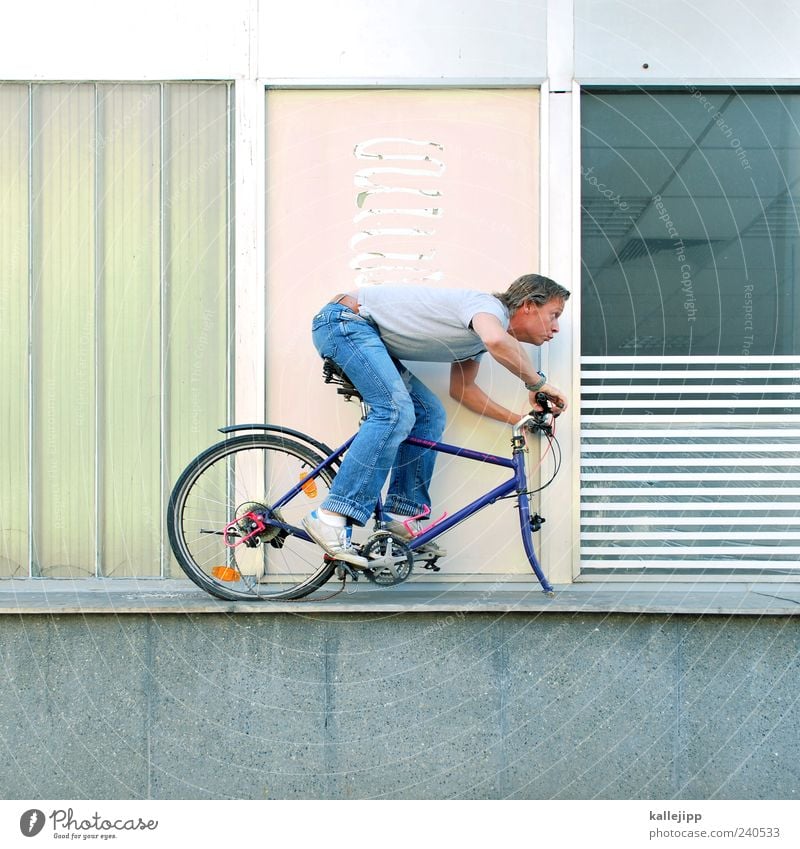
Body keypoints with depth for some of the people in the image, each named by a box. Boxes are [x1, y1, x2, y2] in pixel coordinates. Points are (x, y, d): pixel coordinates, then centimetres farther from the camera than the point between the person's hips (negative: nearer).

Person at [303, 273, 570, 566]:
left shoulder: (478, 339, 13)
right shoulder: (490, 306, -17)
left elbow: (461, 389, 23)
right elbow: (498, 341, -40)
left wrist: (519, 419, 17)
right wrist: (537, 383, -24)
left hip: (369, 335, 10)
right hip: (344, 319, -10)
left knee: (429, 413, 5)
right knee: (396, 411, -25)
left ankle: (402, 512, 5)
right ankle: (330, 517, -30)